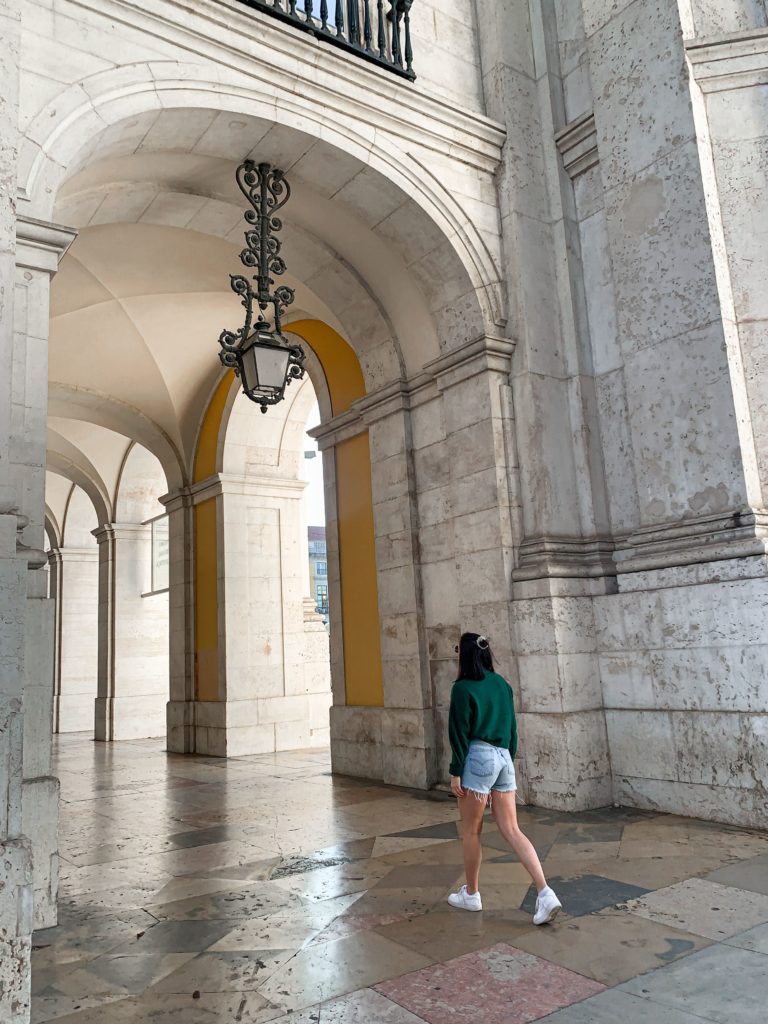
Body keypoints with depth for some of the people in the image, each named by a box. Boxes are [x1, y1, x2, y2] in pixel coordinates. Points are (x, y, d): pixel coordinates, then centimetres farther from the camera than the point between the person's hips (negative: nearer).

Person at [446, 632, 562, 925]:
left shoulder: (463, 688, -10)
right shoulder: (502, 685, 10)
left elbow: (460, 733, -11)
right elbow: (512, 727, 15)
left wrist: (455, 773, -6)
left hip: (478, 758, -6)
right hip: (503, 758, 7)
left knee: (471, 832, 10)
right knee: (512, 831, 7)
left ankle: (471, 895, 23)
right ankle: (545, 893, -4)